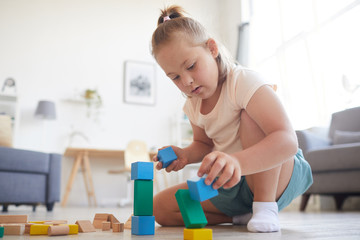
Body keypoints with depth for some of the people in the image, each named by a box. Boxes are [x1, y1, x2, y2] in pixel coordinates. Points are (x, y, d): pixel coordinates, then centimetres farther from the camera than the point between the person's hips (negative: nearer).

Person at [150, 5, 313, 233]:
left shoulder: (244, 81, -23)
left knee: (251, 117, -33)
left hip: (279, 175, -6)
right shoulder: (192, 106, 0)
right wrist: (185, 155, -6)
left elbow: (287, 141, -37)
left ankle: (266, 207, -22)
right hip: (233, 185, 7)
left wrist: (237, 161, -56)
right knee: (161, 207, -6)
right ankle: (242, 215, -3)